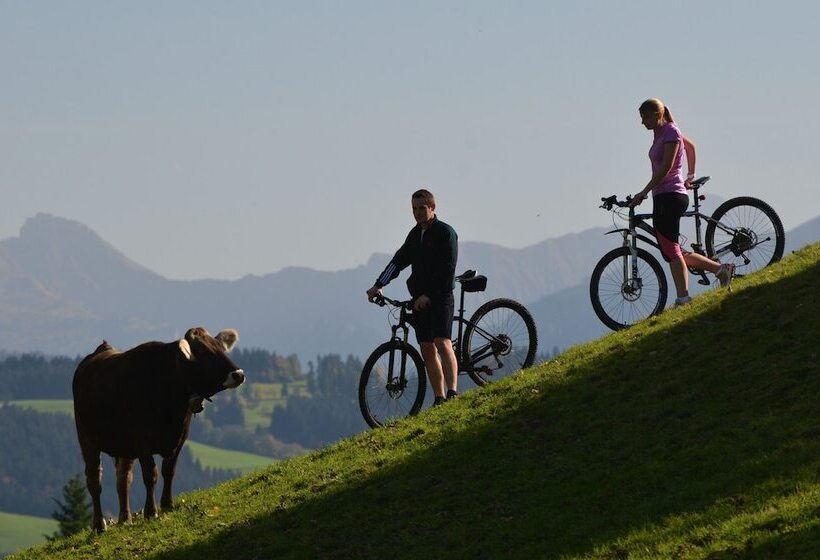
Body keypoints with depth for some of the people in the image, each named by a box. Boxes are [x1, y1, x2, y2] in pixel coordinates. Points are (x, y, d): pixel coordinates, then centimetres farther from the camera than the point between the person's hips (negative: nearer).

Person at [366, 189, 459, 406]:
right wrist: (378, 285, 1)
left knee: (442, 343, -20)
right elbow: (399, 261, 12)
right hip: (420, 299, 7)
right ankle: (439, 399, 7)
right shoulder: (415, 234, 15)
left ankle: (452, 392, -27)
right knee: (427, 349, 4)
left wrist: (428, 296, -22)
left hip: (440, 298, -7)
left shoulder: (446, 233, -8)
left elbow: (446, 270, -16)